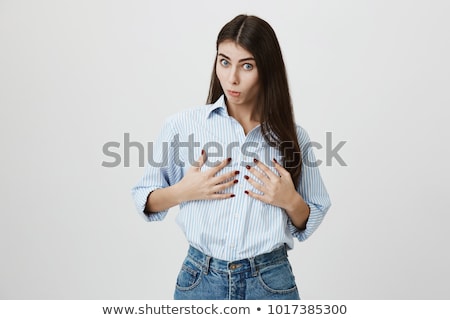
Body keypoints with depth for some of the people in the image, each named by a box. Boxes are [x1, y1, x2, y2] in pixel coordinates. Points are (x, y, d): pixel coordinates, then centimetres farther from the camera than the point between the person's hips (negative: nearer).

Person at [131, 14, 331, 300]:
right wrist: (182, 191, -13)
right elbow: (144, 200, 5)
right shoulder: (183, 125, -4)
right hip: (200, 278, 0)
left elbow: (309, 224, 7)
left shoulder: (292, 136, -1)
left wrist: (290, 200, -12)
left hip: (271, 281, 0)